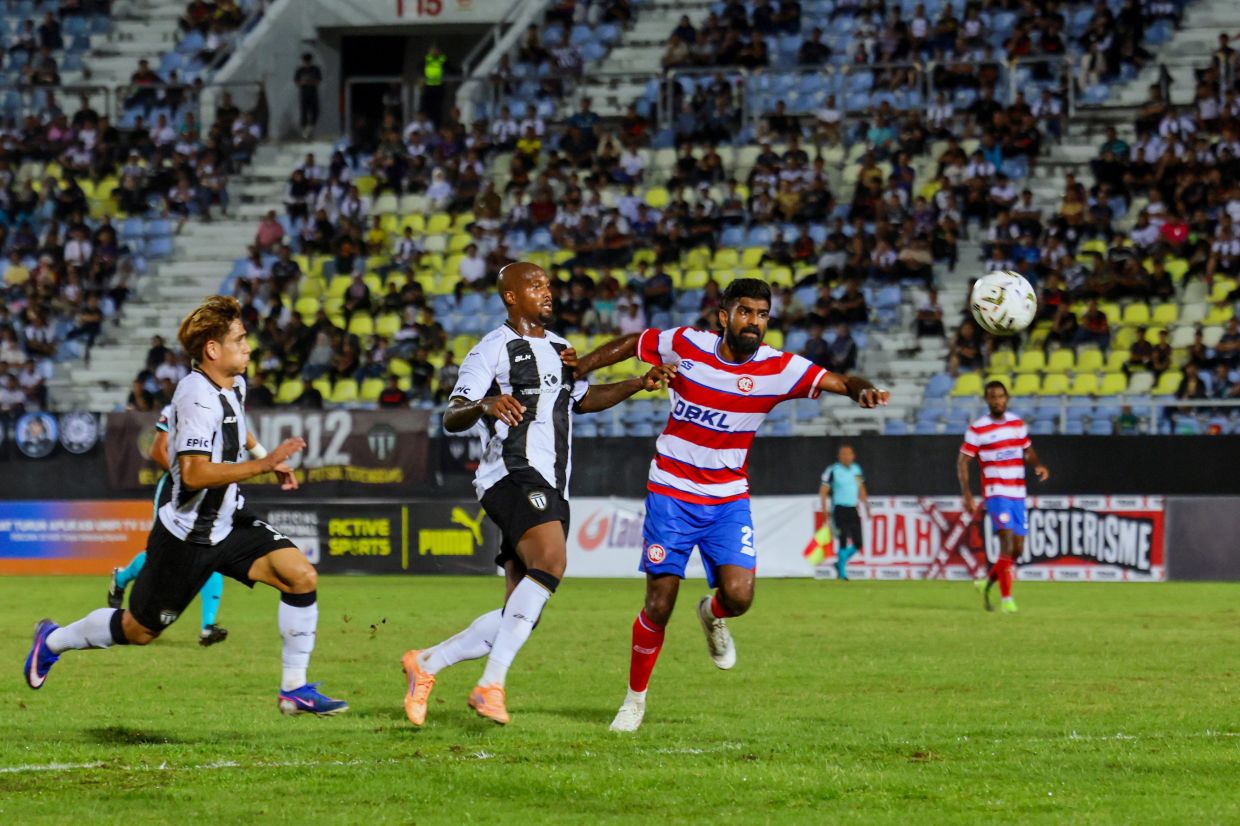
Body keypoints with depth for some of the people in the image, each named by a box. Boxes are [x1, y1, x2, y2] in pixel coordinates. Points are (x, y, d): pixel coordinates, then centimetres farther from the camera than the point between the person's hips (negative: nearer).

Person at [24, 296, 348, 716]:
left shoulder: (234, 385, 3)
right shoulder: (199, 399, -26)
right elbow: (195, 474, -35)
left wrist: (265, 456, 17)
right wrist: (263, 464, -34)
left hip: (229, 523, 8)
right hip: (187, 536, -7)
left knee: (301, 576, -12)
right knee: (139, 630, 8)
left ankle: (295, 689, -4)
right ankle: (54, 640, 35)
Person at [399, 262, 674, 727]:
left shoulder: (556, 348, 21)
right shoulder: (495, 349, -3)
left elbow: (583, 400, 36)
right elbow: (451, 419, -10)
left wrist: (639, 385, 24)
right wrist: (484, 404, -31)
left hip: (551, 490, 9)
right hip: (514, 476, -9)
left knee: (521, 616, 4)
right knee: (551, 562, -32)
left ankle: (426, 664, 17)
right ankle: (491, 685, -34)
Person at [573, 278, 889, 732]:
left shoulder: (778, 368, -9)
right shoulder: (685, 345, -9)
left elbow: (839, 381, -18)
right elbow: (627, 345, 8)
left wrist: (863, 390, -40)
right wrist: (569, 374, 6)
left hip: (729, 500, 1)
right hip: (671, 497, -1)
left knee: (738, 595, -18)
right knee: (659, 606, -5)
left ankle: (713, 615, 21)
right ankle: (635, 698, 18)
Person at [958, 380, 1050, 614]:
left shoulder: (1018, 423, 9)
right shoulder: (977, 429, -5)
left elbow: (1028, 451, 20)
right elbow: (962, 461, -4)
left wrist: (1038, 465, -3)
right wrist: (966, 493, -14)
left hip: (1018, 494, 5)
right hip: (996, 492, -5)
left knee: (1017, 549, 6)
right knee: (1007, 541, -19)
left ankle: (987, 583, 28)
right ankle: (1007, 598, -15)